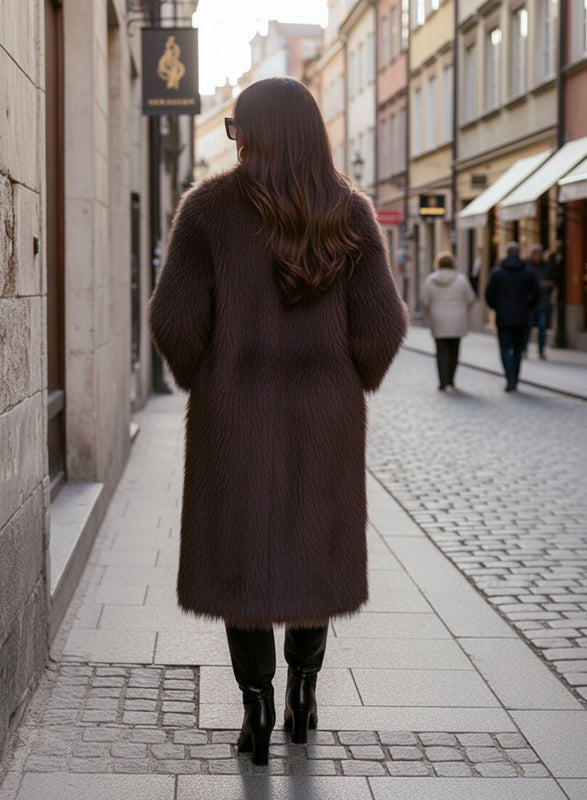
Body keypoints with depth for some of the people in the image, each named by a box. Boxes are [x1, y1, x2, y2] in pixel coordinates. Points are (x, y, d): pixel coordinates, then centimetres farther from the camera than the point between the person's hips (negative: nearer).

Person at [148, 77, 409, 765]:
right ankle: (303, 690, 22)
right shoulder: (350, 213, -2)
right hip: (325, 412, 2)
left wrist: (196, 378, 9)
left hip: (235, 411, -2)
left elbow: (174, 316, -11)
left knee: (240, 552, 10)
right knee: (313, 547, 19)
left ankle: (257, 711, 8)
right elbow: (380, 323, -7)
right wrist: (353, 382, 12)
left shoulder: (208, 207, -7)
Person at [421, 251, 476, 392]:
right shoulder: (461, 279, -4)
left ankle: (444, 383, -8)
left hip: (438, 321, 0)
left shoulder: (430, 280, -3)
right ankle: (450, 381, 16)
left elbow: (425, 301, -1)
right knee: (454, 351, 11)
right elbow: (470, 299, 1)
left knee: (442, 351, 2)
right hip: (457, 322, 0)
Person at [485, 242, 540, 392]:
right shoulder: (528, 272, 1)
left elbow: (489, 294, -5)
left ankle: (510, 377, -18)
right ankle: (514, 381, 11)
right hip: (521, 318, 2)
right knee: (517, 349, 11)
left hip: (503, 317, -1)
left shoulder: (497, 271, -3)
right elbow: (536, 294, 0)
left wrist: (495, 307, 14)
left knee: (505, 348, 2)